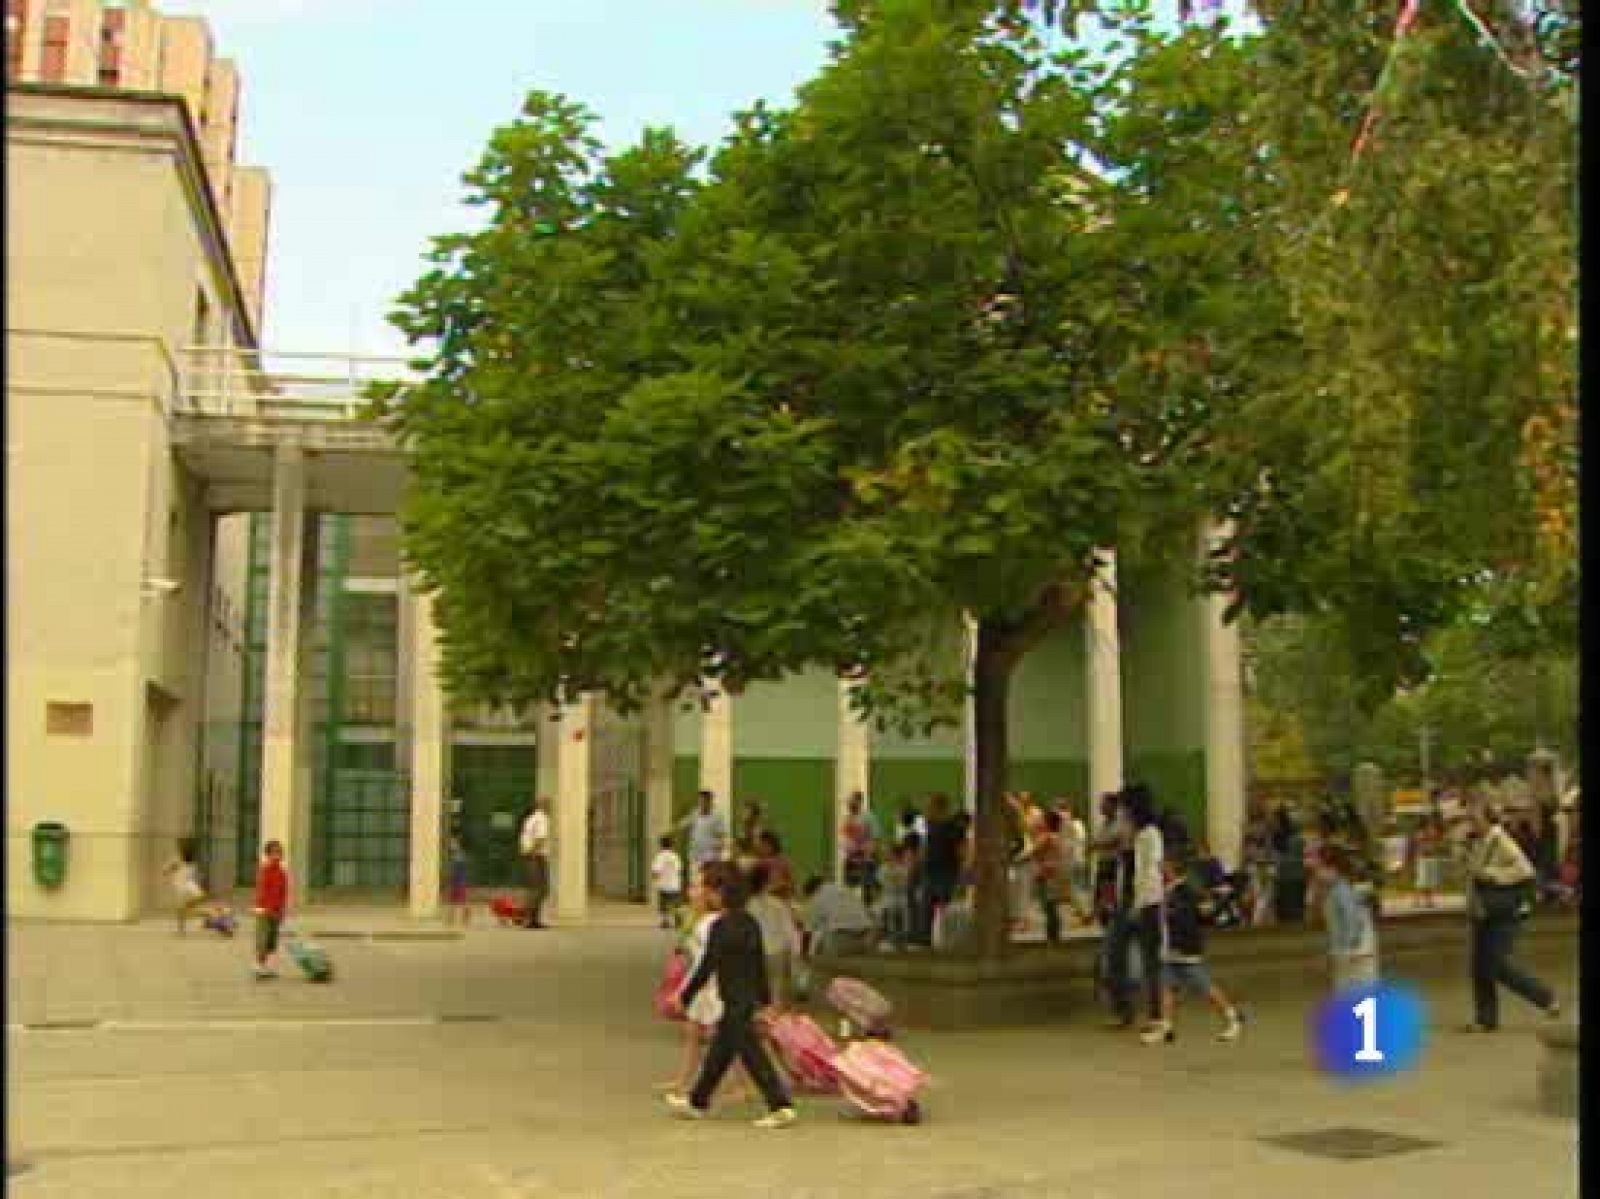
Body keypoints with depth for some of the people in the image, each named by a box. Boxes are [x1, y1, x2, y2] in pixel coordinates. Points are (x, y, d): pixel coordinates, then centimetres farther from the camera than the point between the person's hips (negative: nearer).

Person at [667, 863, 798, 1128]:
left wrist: (685, 998, -5)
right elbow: (761, 964, 13)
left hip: (735, 1001, -9)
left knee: (752, 1053, -6)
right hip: (751, 997, 9)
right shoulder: (750, 923, 9)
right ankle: (697, 1102, 30)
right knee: (719, 1051, 18)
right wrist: (766, 1000, 19)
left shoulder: (720, 927, -15)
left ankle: (781, 1106, -8)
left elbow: (706, 968, -14)